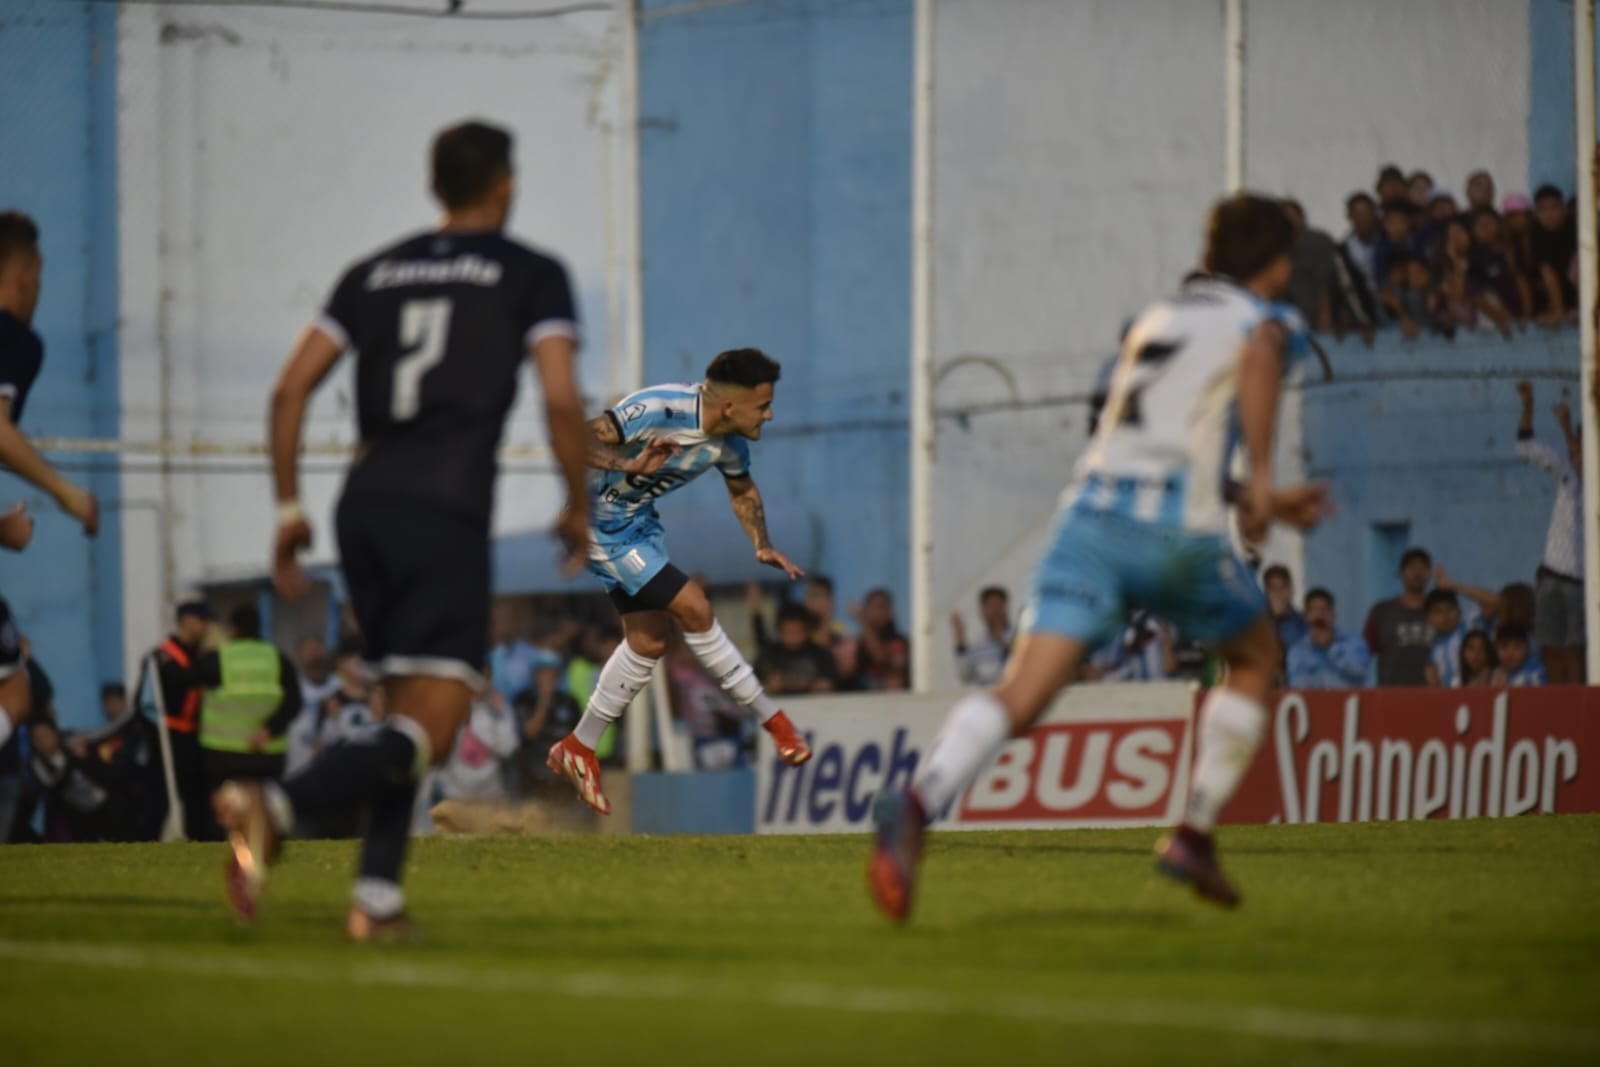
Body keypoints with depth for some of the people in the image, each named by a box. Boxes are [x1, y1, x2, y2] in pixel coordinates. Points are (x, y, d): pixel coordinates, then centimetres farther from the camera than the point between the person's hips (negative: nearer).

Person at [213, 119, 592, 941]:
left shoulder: (375, 273, 17)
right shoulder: (530, 275, 5)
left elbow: (291, 387, 10)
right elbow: (561, 400, -6)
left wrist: (289, 506, 15)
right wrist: (577, 505, 8)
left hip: (365, 504, 6)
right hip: (447, 516, -6)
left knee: (404, 709, 19)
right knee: (429, 729, -9)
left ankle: (378, 896, 8)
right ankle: (275, 809, -34)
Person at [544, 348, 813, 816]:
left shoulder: (730, 439, -5)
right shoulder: (662, 411, -32)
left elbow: (742, 487, 16)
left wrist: (762, 545, 2)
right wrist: (631, 465, -50)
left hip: (638, 520, 9)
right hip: (600, 519, -9)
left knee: (650, 640, 9)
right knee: (693, 608, -13)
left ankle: (578, 750, 21)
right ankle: (772, 719, -1)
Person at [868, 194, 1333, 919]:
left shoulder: (1155, 319, 30)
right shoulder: (1271, 320, 11)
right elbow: (1259, 355, -17)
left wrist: (1262, 502, 44)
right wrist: (1262, 476, -19)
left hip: (1092, 510, 4)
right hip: (1177, 528, -4)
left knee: (1022, 692, -12)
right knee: (1256, 657, 25)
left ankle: (918, 804, -38)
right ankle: (1195, 833, 18)